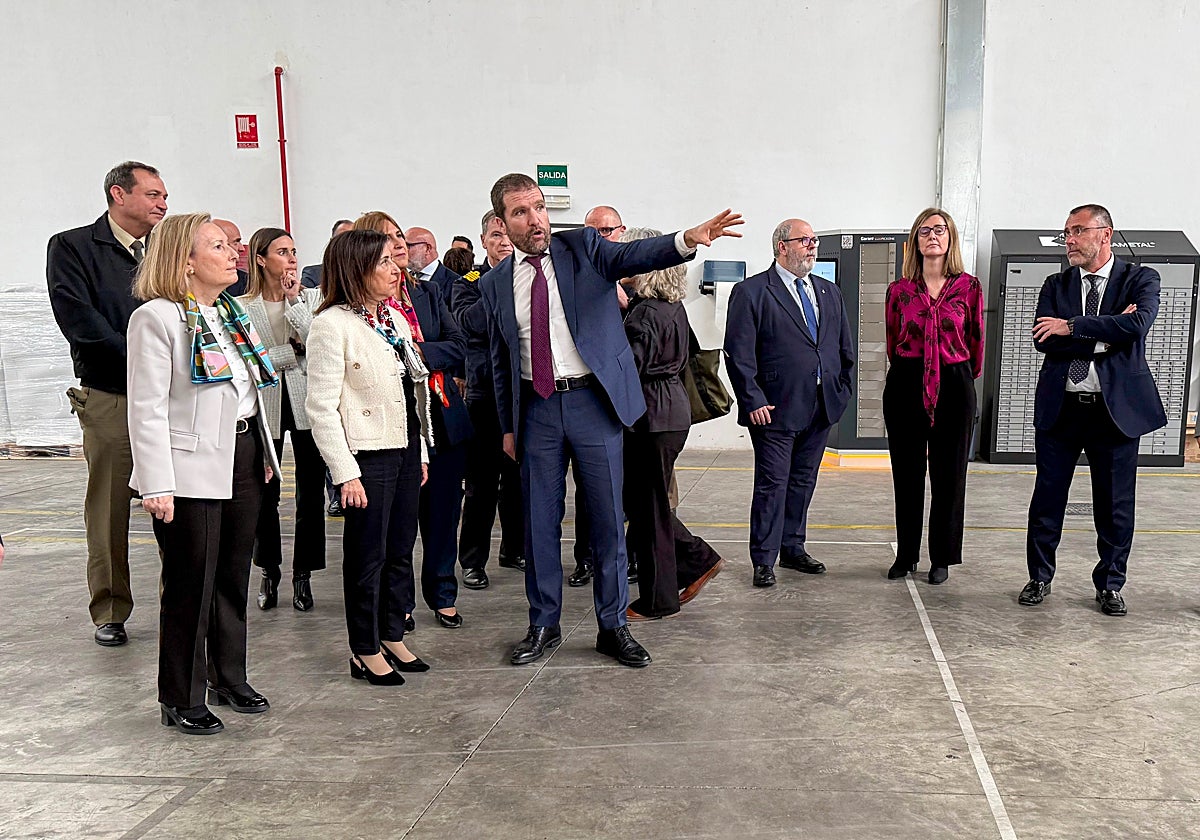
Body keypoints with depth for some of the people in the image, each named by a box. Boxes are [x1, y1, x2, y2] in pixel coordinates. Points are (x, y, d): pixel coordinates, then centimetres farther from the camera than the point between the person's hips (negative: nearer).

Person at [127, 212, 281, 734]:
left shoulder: (233, 311, 13)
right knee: (191, 587, 2)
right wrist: (158, 484, -20)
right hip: (192, 472, -7)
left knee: (234, 577, 16)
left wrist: (265, 454, 16)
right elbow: (147, 409, -15)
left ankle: (230, 680, 32)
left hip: (243, 460, 8)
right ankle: (182, 701, 18)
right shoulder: (157, 318, -11)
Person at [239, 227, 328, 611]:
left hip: (307, 403, 1)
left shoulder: (312, 297, 5)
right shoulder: (241, 307, 1)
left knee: (311, 492, 3)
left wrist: (294, 301, -9)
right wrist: (292, 352, -8)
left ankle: (303, 573, 17)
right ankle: (269, 572, 25)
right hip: (264, 407, 0)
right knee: (265, 494, 8)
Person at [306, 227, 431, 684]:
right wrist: (345, 473, -18)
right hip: (368, 456, -7)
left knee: (400, 551, 14)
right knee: (368, 556, 4)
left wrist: (421, 452, 14)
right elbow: (322, 406, -15)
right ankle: (365, 651, 18)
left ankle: (392, 636, 29)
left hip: (405, 449, 7)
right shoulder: (332, 324, -12)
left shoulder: (395, 317, 11)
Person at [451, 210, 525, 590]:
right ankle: (472, 561, 11)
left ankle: (515, 550, 28)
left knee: (519, 478, 13)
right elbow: (469, 321, -17)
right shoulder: (468, 281, 3)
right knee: (481, 483, 1)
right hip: (486, 393, -3)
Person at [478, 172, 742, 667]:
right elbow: (500, 361, 14)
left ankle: (613, 627, 18)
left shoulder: (582, 247, 0)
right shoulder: (496, 283, 7)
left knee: (608, 520, 4)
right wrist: (508, 427, 13)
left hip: (593, 403, -2)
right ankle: (544, 625, 25)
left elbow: (632, 256, -19)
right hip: (537, 410, 2)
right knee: (540, 523, 9)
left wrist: (688, 240, -38)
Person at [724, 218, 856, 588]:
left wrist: (843, 390, 9)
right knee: (772, 485, 0)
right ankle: (764, 561, 10)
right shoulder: (751, 292, -6)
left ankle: (793, 549, 28)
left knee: (803, 482, 15)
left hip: (820, 410, 6)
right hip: (774, 410, -6)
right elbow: (739, 353, -11)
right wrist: (753, 401, -15)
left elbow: (845, 347, 19)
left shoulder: (829, 293, 14)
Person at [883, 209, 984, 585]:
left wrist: (968, 376, 14)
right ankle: (906, 554, 21)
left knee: (949, 473, 6)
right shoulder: (899, 289, 4)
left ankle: (942, 557, 18)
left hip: (954, 386, -1)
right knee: (906, 472, 8)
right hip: (905, 384, 1)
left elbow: (976, 339, 8)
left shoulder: (968, 287, 1)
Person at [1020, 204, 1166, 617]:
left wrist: (1071, 326, -15)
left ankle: (1110, 585, 23)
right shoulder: (1056, 285, 8)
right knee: (1047, 498, 8)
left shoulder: (1140, 279, 2)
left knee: (1115, 504, 7)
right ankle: (1039, 577, 23)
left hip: (1117, 408, -2)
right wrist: (1106, 333, -13)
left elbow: (1138, 323, -19)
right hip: (1060, 408, 2)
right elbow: (1044, 340, -6)